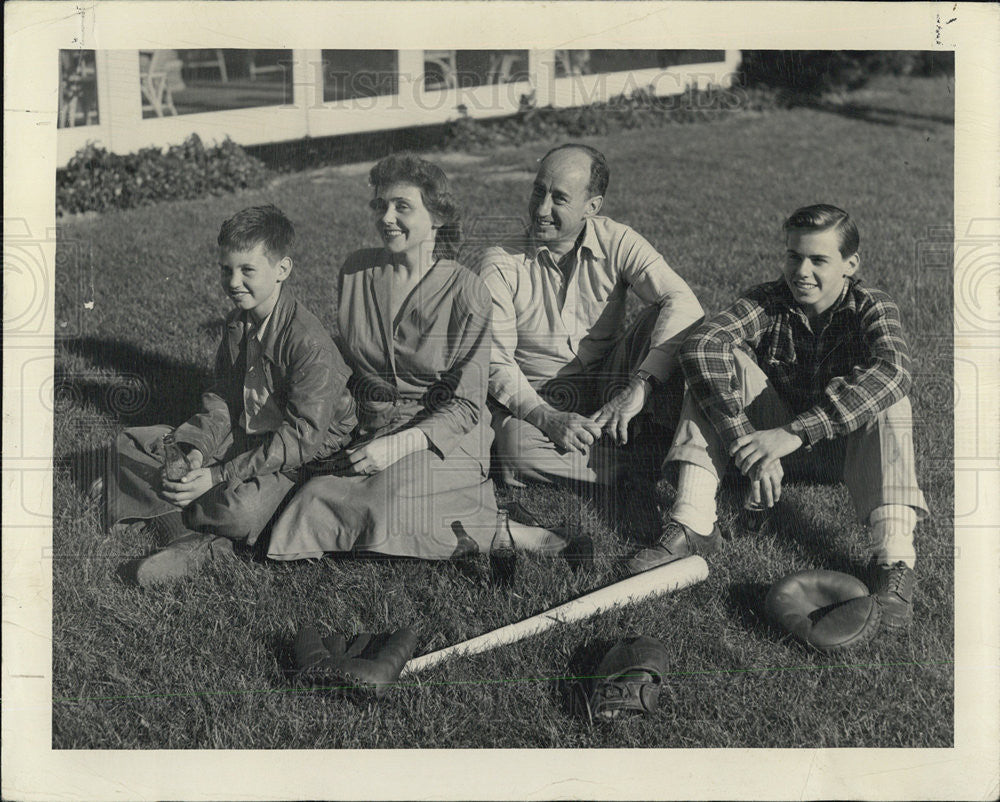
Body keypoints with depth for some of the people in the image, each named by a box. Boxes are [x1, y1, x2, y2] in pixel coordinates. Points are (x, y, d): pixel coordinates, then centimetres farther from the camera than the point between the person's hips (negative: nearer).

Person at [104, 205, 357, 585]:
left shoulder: (310, 343, -25)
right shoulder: (236, 324, 1)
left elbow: (303, 436, -27)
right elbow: (221, 397, 5)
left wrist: (217, 476, -29)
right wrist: (198, 450, -17)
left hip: (303, 455, -8)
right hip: (243, 436, 8)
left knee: (240, 511, -37)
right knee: (130, 445, 0)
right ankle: (196, 541, -19)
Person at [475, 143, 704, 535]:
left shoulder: (615, 243, -7)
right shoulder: (500, 262, -9)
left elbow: (683, 304, -22)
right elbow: (495, 361, -12)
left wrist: (639, 385, -36)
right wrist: (547, 418, -29)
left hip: (610, 382, 1)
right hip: (536, 398, -1)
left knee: (661, 323, -22)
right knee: (519, 453, -34)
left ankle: (658, 451, -20)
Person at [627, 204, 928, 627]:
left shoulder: (872, 308, -16)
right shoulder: (768, 302, -13)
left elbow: (890, 370, -39)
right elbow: (699, 346, -32)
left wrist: (794, 432, -50)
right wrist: (748, 444, -44)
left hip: (846, 443, -1)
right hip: (775, 435, 1)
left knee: (887, 395, -31)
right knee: (719, 362, -21)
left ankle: (894, 559, -41)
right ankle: (693, 524, -30)